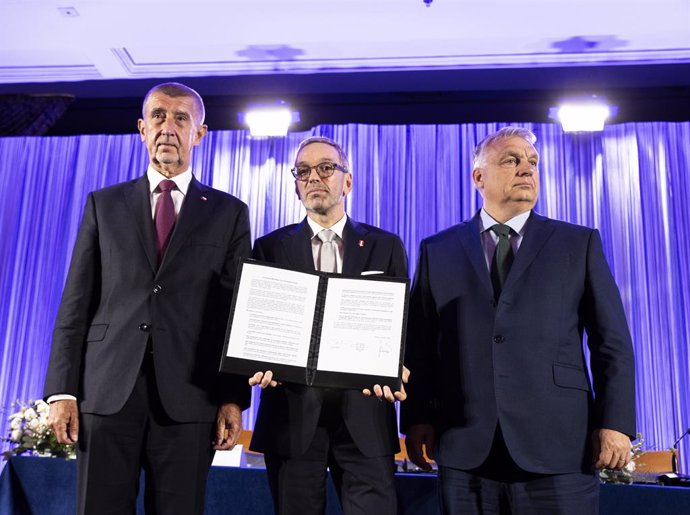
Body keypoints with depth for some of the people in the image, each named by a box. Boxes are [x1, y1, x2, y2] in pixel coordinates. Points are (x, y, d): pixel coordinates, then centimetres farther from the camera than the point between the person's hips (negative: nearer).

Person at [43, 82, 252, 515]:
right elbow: (76, 304, 8)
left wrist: (235, 398, -3)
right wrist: (63, 389, 0)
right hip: (106, 391, 1)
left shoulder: (229, 213, 8)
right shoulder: (104, 204, 12)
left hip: (188, 398, -1)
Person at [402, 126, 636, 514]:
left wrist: (615, 423, -4)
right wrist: (417, 419, 1)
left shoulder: (580, 243, 8)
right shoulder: (438, 250, 10)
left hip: (558, 445, 0)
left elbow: (612, 341, 4)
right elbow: (420, 344, 8)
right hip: (465, 447, 1)